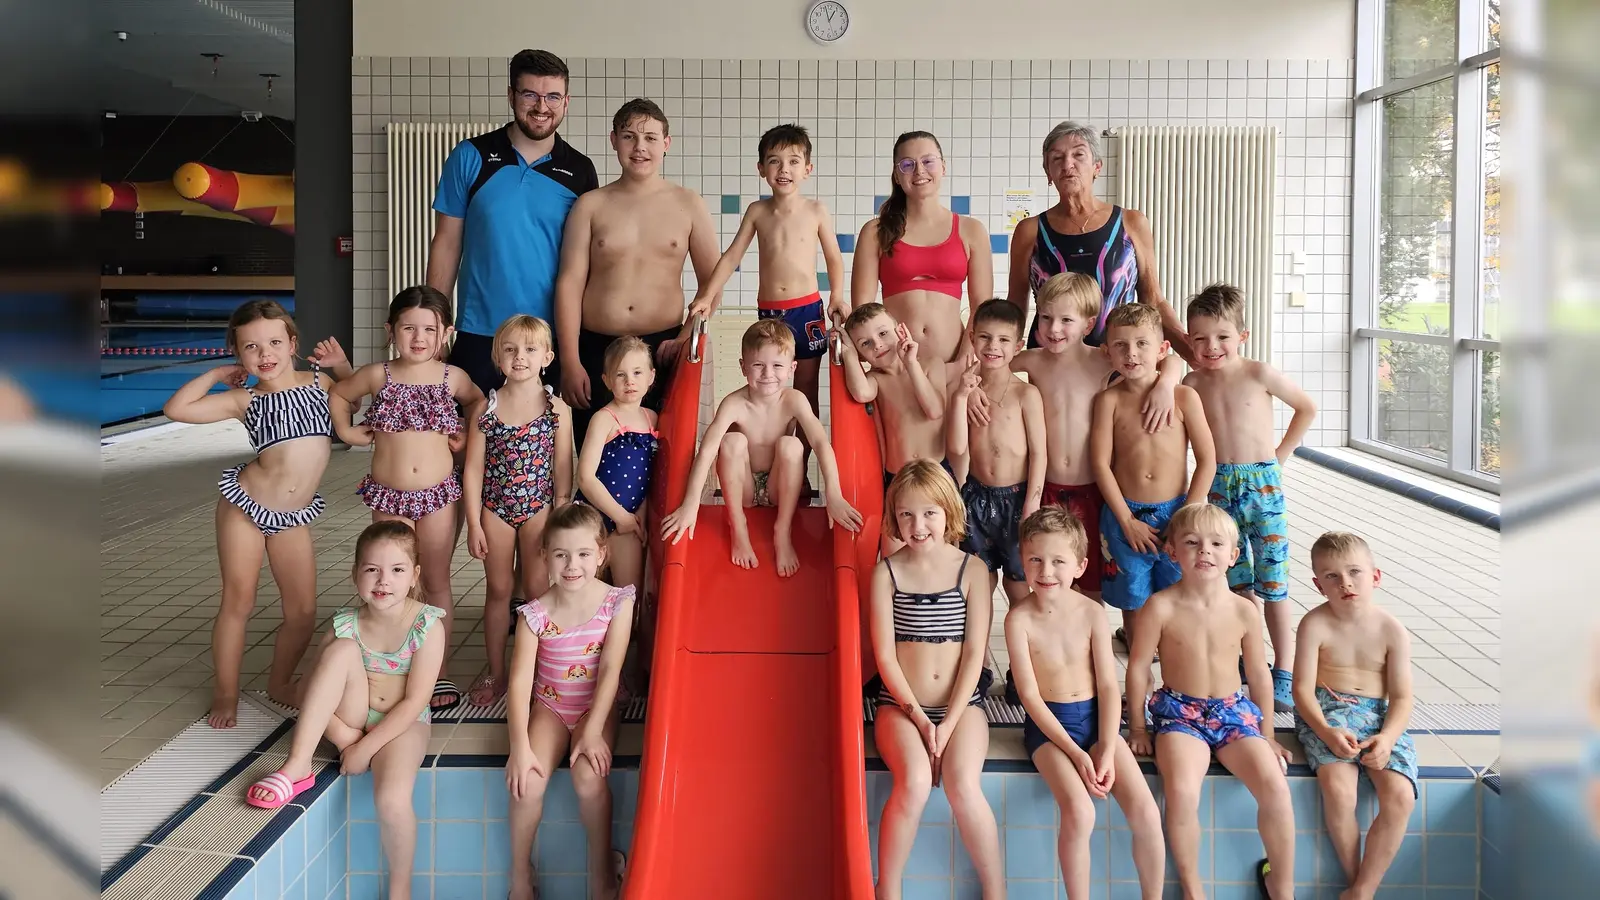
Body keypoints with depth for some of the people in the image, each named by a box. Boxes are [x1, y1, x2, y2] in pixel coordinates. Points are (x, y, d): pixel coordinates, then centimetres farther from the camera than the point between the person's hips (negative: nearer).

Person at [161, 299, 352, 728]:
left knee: (303, 610, 6)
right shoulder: (246, 400, -4)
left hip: (294, 517, 3)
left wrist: (340, 364, 3)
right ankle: (225, 694, 17)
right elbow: (176, 409, -12)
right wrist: (216, 375, -3)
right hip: (245, 504, -3)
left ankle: (279, 683, 29)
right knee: (238, 602, 3)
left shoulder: (319, 381, 2)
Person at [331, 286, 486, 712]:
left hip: (438, 495, 0)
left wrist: (468, 434, 4)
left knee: (437, 584, 9)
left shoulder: (452, 378, -1)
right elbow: (339, 394, 16)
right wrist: (347, 431, 5)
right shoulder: (378, 376, -2)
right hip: (388, 497, 0)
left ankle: (439, 672, 18)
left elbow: (478, 400, 19)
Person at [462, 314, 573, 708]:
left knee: (539, 590, 3)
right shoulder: (486, 408, -2)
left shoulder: (557, 408, -5)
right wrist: (474, 523, -3)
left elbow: (563, 470, -3)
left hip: (539, 508, -1)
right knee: (498, 590, 11)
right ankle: (495, 673, 23)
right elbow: (473, 469, 0)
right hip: (496, 509, 2)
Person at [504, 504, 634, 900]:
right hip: (549, 706, 1)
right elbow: (520, 679, -16)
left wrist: (593, 731, -23)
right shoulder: (536, 614, -10)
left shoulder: (617, 602, -11)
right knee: (527, 783, -23)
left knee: (588, 777, -28)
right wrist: (520, 746, -26)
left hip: (596, 707, -1)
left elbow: (610, 670, -15)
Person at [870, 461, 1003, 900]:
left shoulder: (971, 571, 2)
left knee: (963, 784, -28)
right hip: (901, 704, 0)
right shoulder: (886, 573, 1)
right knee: (914, 782, -29)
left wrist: (950, 721, -11)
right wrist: (919, 716, -11)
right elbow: (885, 655, -3)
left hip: (962, 703, 0)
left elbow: (974, 652, -3)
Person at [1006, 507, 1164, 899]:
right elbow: (1030, 695, -12)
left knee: (1145, 812, -13)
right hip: (1048, 724, -2)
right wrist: (1077, 753, -16)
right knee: (1079, 812, -26)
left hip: (1096, 718, 3)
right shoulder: (1020, 618, -12)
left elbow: (1108, 686, -3)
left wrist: (1107, 752, -14)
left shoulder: (1092, 613, -5)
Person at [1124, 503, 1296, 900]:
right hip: (1179, 712, -2)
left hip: (1234, 710, 3)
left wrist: (1266, 733, 13)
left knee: (1275, 786, -20)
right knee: (1181, 791, -29)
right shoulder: (1162, 607, -11)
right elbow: (1138, 668, -2)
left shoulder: (1244, 611, -3)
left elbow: (1259, 673, 9)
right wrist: (1137, 727, 2)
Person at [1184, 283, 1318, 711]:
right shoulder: (1193, 383, 1)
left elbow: (1307, 408, 5)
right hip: (1217, 486, 3)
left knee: (1272, 584, -2)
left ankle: (1284, 673, 5)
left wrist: (1282, 453, 4)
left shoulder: (1259, 374, -7)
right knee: (1237, 583, 11)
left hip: (1262, 485, -3)